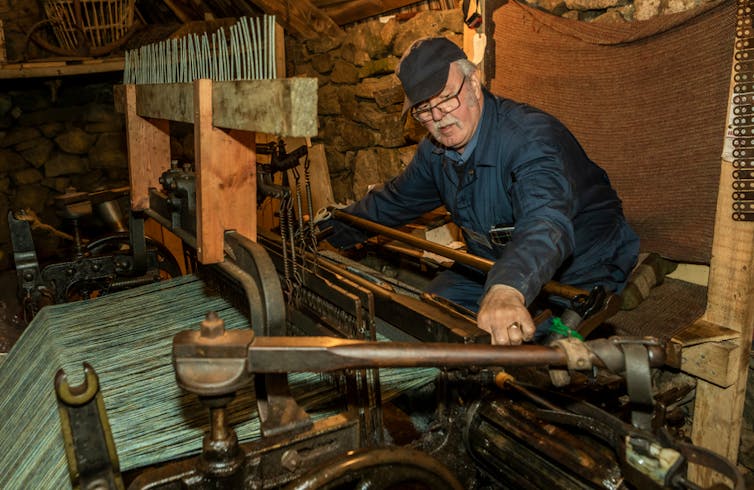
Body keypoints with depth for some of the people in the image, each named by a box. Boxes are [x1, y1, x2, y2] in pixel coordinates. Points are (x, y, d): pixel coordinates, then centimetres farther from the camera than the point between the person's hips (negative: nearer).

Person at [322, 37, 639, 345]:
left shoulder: (531, 137, -31)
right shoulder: (435, 151, -2)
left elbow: (545, 220, -51)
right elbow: (393, 201, 16)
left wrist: (507, 290, -69)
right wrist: (331, 229, 12)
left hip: (575, 276, -7)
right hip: (491, 267, 7)